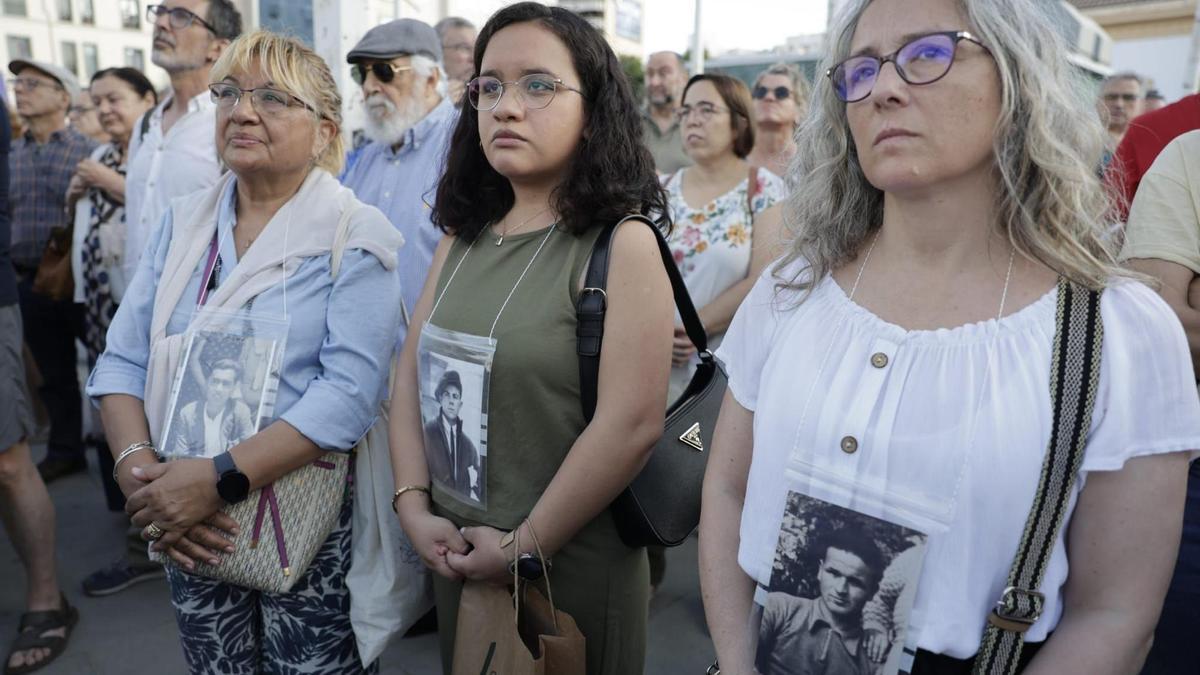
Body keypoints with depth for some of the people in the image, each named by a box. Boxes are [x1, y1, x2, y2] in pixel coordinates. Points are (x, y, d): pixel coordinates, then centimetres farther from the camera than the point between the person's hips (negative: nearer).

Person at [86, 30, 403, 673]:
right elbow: (124, 360, 4)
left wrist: (220, 477, -24)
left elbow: (350, 390, -20)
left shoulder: (354, 237, -11)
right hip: (187, 526, 5)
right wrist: (136, 464, -13)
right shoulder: (182, 223, 6)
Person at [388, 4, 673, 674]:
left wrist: (527, 545, -15)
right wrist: (414, 506, -4)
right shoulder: (462, 240, 4)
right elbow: (413, 373, 5)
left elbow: (633, 422, -21)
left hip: (575, 563, -5)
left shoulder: (625, 244, -15)